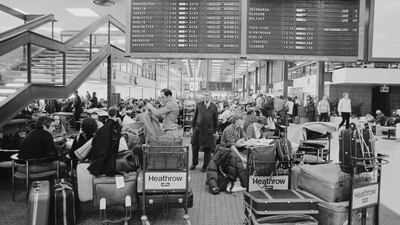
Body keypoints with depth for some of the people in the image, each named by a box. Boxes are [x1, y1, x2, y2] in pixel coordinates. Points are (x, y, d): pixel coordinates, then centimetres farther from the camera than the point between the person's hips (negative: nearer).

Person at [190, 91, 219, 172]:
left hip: (209, 130, -1)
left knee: (207, 149, 4)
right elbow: (195, 116, 10)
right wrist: (192, 127, 7)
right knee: (195, 146, 6)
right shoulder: (198, 105, 7)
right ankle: (194, 163, 27)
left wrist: (216, 131, 5)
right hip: (198, 128, 1)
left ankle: (205, 166, 19)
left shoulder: (214, 106, 5)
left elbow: (216, 119, 7)